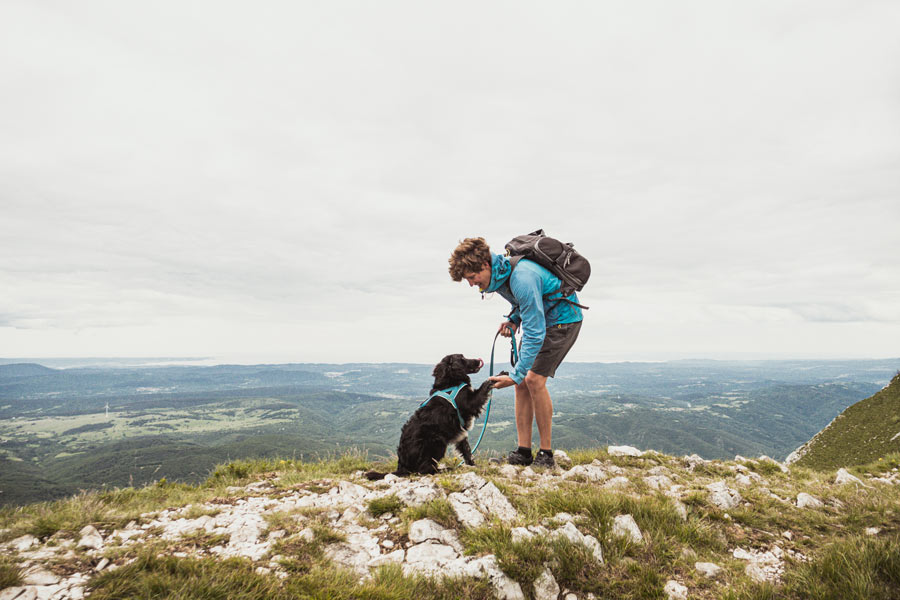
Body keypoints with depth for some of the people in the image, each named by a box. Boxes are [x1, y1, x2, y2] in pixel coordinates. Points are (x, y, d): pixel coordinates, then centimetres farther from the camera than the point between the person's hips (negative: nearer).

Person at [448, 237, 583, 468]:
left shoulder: (522, 278, -34)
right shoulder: (497, 272, -6)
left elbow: (535, 333, -33)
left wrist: (516, 375, -32)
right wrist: (513, 320, -6)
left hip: (563, 318, -8)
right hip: (539, 317, 9)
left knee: (533, 379, -18)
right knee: (523, 382, -1)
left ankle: (546, 453, -5)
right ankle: (524, 451, 5)